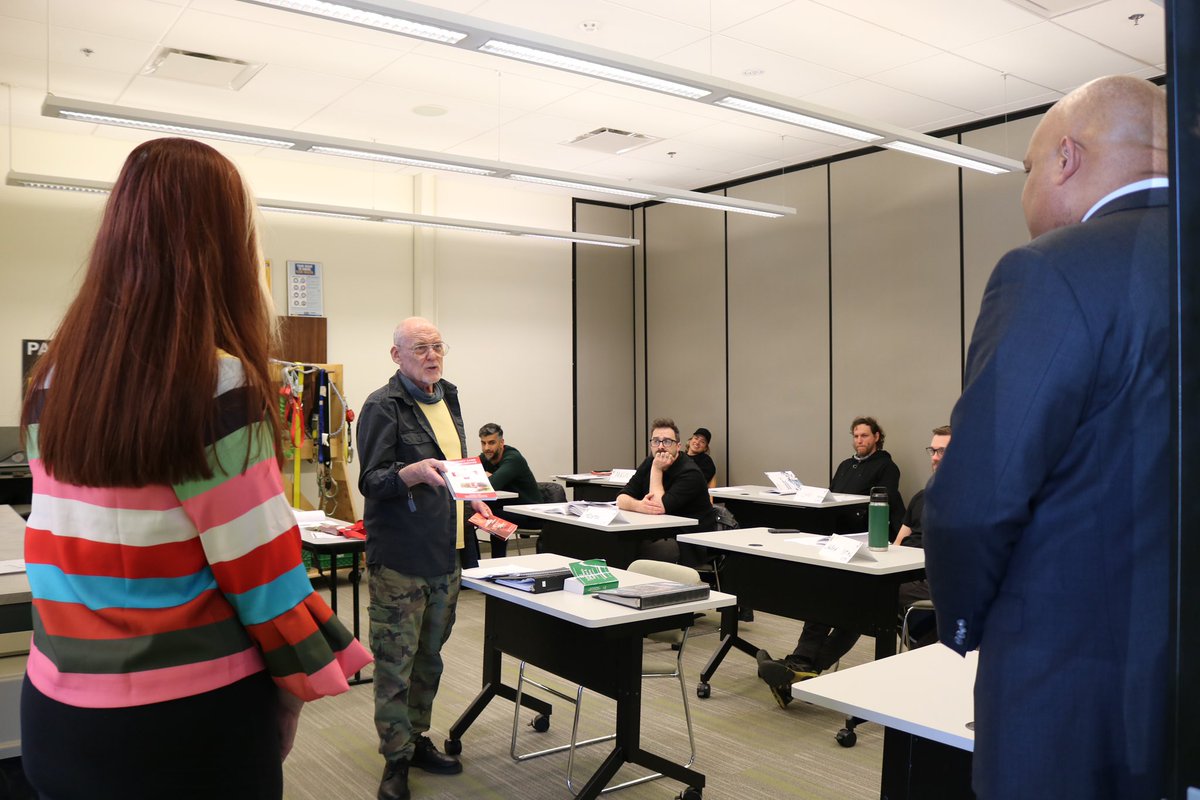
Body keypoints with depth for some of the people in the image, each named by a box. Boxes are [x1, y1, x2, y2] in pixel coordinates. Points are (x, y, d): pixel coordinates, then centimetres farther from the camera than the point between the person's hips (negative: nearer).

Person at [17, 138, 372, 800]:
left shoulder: (55, 380, 0)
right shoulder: (218, 390, -20)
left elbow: (68, 548, 7)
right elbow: (262, 573, -16)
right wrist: (306, 680, -3)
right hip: (190, 721, -6)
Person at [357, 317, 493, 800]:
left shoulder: (447, 398, 12)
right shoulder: (383, 406, -11)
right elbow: (371, 481, -16)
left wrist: (470, 497, 9)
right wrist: (414, 473, -33)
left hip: (446, 552, 7)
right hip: (400, 557, -7)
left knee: (430, 655, 17)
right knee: (395, 659, 0)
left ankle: (417, 738, 31)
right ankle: (396, 759, 12)